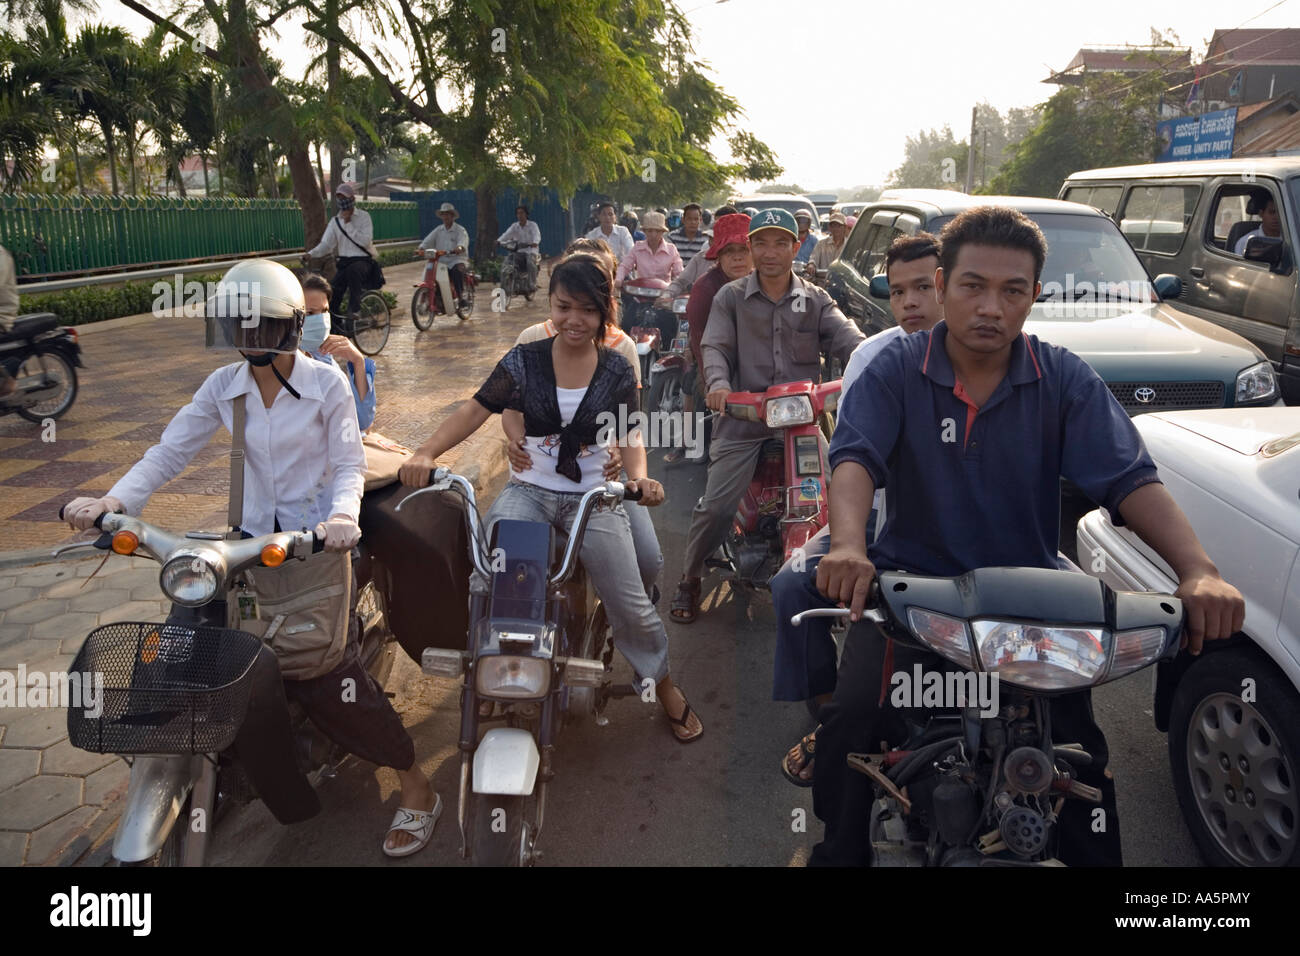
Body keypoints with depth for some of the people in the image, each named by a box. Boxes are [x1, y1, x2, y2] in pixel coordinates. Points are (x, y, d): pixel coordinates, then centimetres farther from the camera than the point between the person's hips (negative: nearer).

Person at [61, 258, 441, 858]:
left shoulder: (326, 383, -7)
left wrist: (342, 517, -29)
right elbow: (169, 451, -1)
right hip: (255, 536, 5)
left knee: (324, 672, -16)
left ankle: (416, 789, -3)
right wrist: (114, 500, -17)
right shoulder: (223, 388, 4)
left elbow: (349, 465, -8)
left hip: (320, 534, -5)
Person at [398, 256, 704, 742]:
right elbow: (475, 410, -3)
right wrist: (426, 453, -17)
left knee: (631, 606, -6)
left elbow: (629, 437, 3)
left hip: (593, 497, 0)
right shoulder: (524, 361, 0)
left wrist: (639, 477, -18)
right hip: (529, 490, 0)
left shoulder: (617, 371, 2)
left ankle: (664, 686, 23)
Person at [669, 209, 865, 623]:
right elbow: (715, 345, -2)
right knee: (715, 507, -9)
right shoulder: (730, 297, 10)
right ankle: (689, 580, 15)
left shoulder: (815, 300, 14)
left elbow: (846, 337, 0)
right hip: (744, 415, -2)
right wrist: (717, 383, -24)